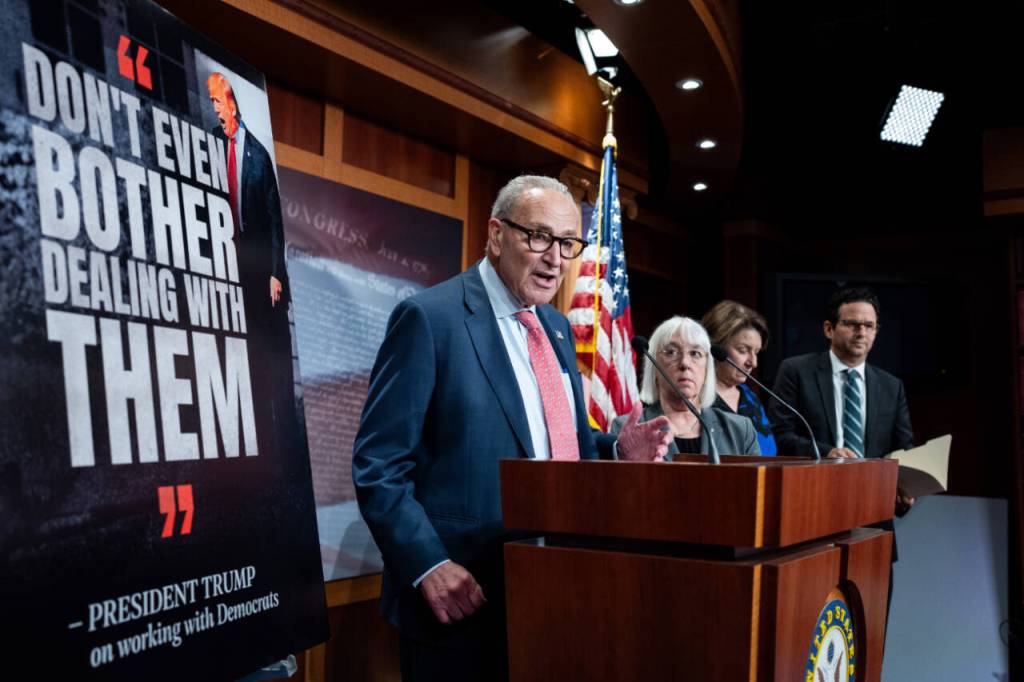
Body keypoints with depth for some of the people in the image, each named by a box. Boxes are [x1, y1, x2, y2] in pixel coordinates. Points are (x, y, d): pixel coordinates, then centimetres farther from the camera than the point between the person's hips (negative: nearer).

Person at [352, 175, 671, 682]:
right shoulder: (430, 317, -11)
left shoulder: (556, 327, 12)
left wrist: (618, 451, 0)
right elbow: (378, 465, -13)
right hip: (462, 596, -7)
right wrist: (429, 566, -22)